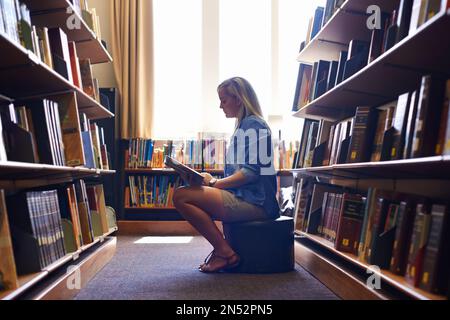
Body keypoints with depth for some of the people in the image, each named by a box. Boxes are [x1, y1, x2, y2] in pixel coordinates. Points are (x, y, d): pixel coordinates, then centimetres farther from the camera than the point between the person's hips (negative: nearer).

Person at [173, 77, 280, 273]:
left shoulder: (253, 124, -7)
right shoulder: (244, 126, 23)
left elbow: (251, 172, -18)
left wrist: (215, 184, -13)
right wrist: (213, 181, 11)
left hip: (255, 203, -11)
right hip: (246, 198, 11)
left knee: (181, 196, -18)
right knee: (189, 195, 20)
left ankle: (225, 253, -10)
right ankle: (221, 249, 8)